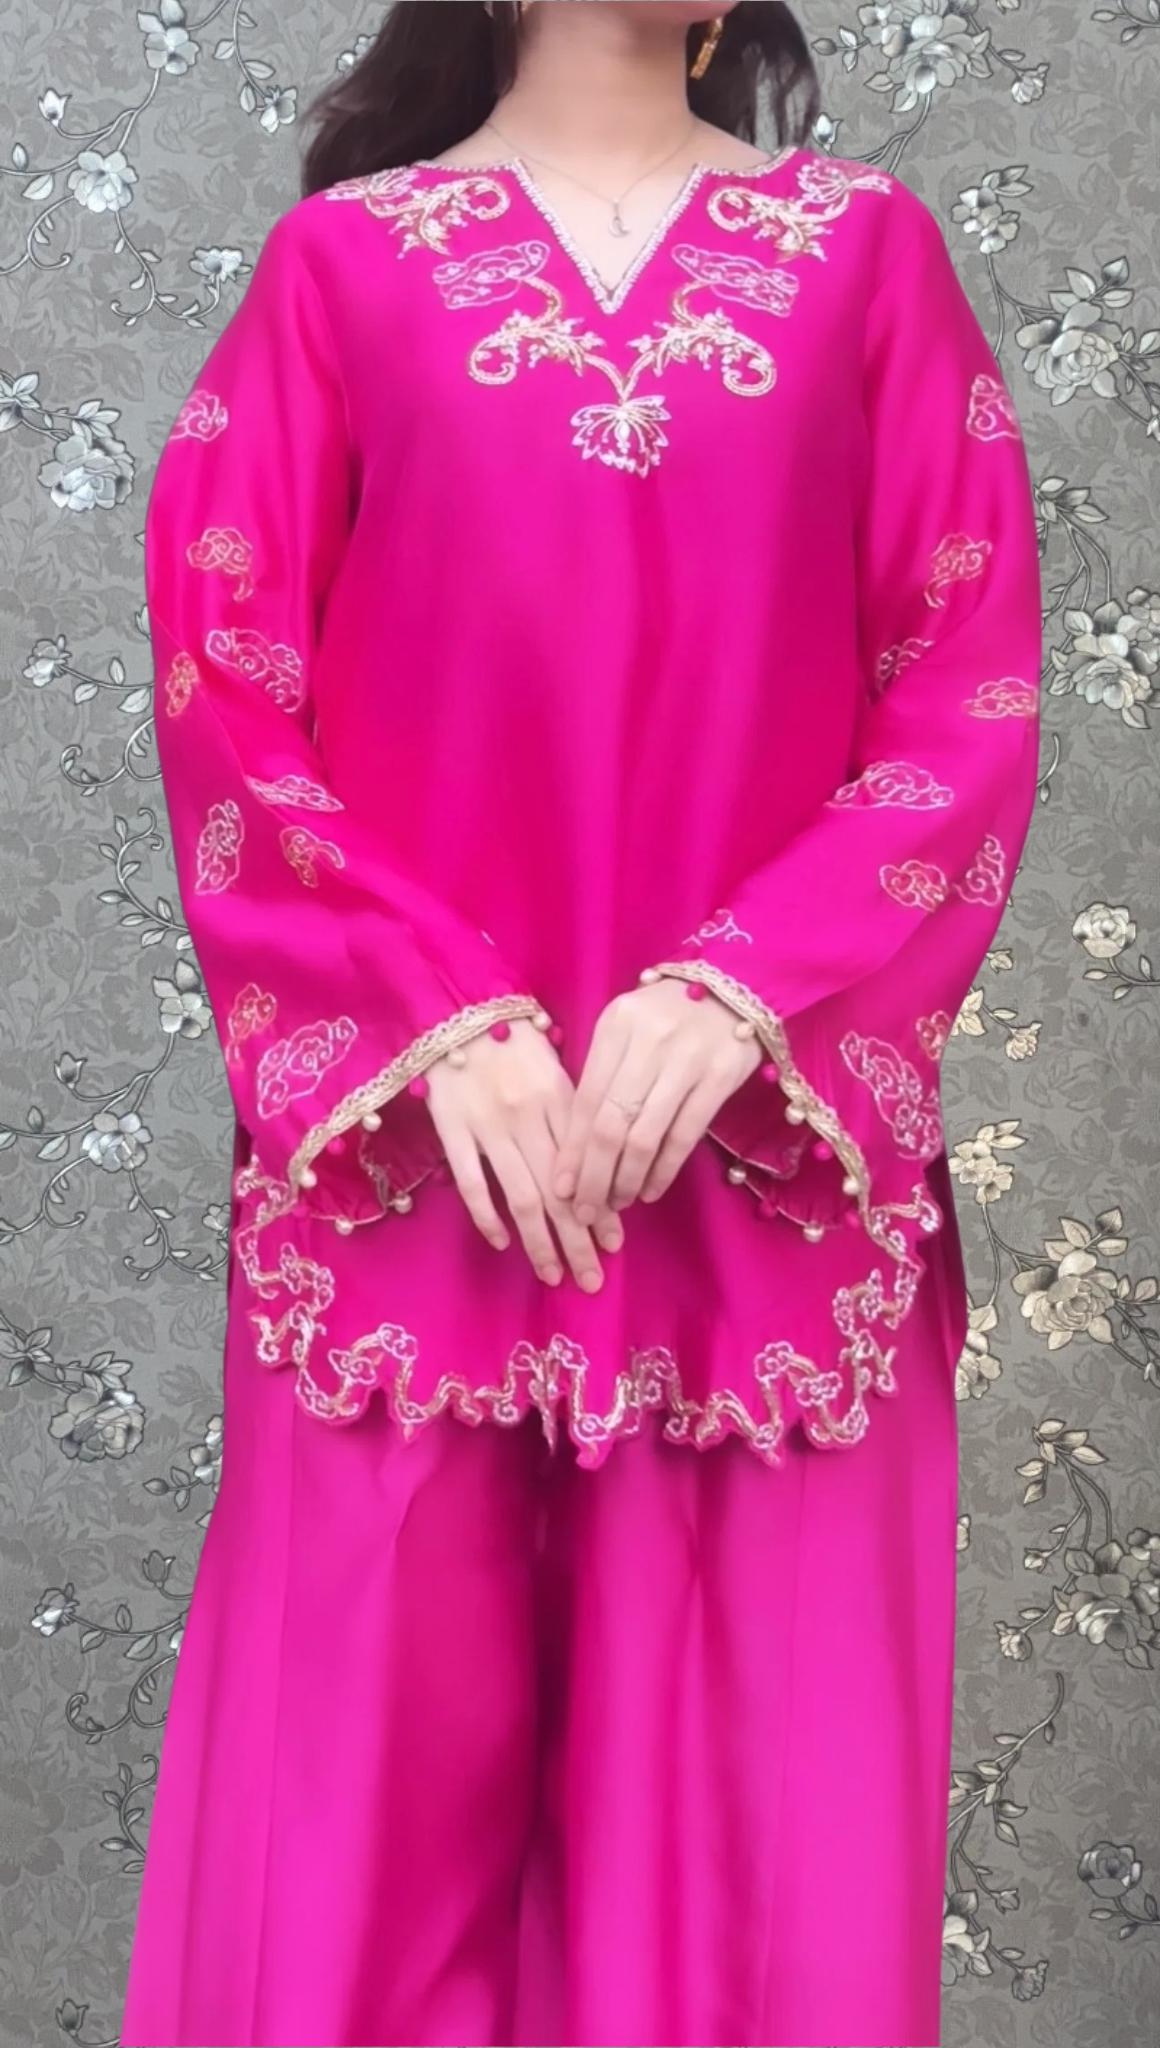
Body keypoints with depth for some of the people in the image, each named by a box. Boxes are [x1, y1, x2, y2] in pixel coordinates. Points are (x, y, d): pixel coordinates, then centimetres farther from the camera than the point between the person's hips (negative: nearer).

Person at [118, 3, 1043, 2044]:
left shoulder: (870, 250, 10)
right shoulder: (343, 262, 7)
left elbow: (973, 686, 3)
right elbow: (227, 691, 3)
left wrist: (740, 988, -11)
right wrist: (438, 1015, -10)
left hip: (769, 1152, 1)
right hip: (416, 1145, 0)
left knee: (763, 1776, 4)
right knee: (380, 1765, 4)